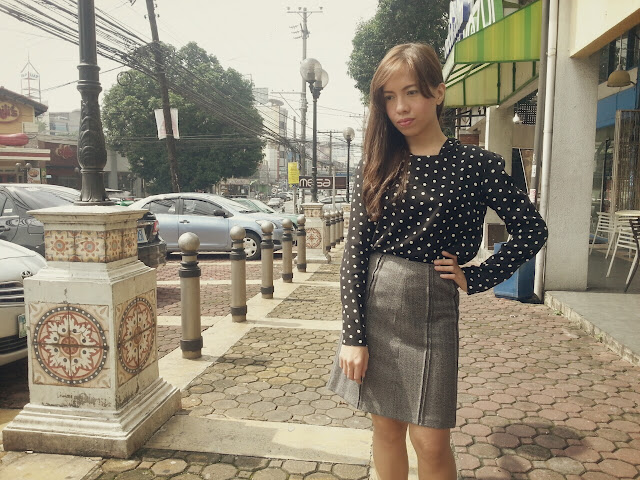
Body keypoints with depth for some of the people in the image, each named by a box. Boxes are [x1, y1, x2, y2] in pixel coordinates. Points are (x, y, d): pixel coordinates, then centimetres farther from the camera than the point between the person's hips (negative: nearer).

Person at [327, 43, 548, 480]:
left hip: (431, 308, -2)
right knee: (386, 428, 14)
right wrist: (353, 336, -7)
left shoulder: (476, 164, -3)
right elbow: (355, 252, -2)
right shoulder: (376, 168, 3)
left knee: (430, 441, 4)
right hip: (372, 306, 3)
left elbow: (532, 230, 3)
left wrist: (475, 278, -3)